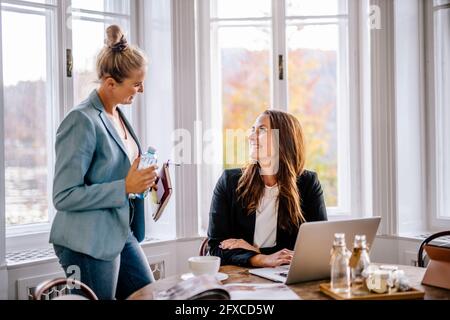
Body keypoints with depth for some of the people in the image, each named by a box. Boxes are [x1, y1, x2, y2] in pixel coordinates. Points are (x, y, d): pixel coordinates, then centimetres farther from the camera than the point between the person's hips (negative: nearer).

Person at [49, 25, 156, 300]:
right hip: (89, 244, -9)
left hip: (122, 235, 9)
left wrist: (142, 179, 3)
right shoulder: (82, 121, -18)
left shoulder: (118, 115, 8)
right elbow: (64, 197, -20)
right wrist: (125, 187, -22)